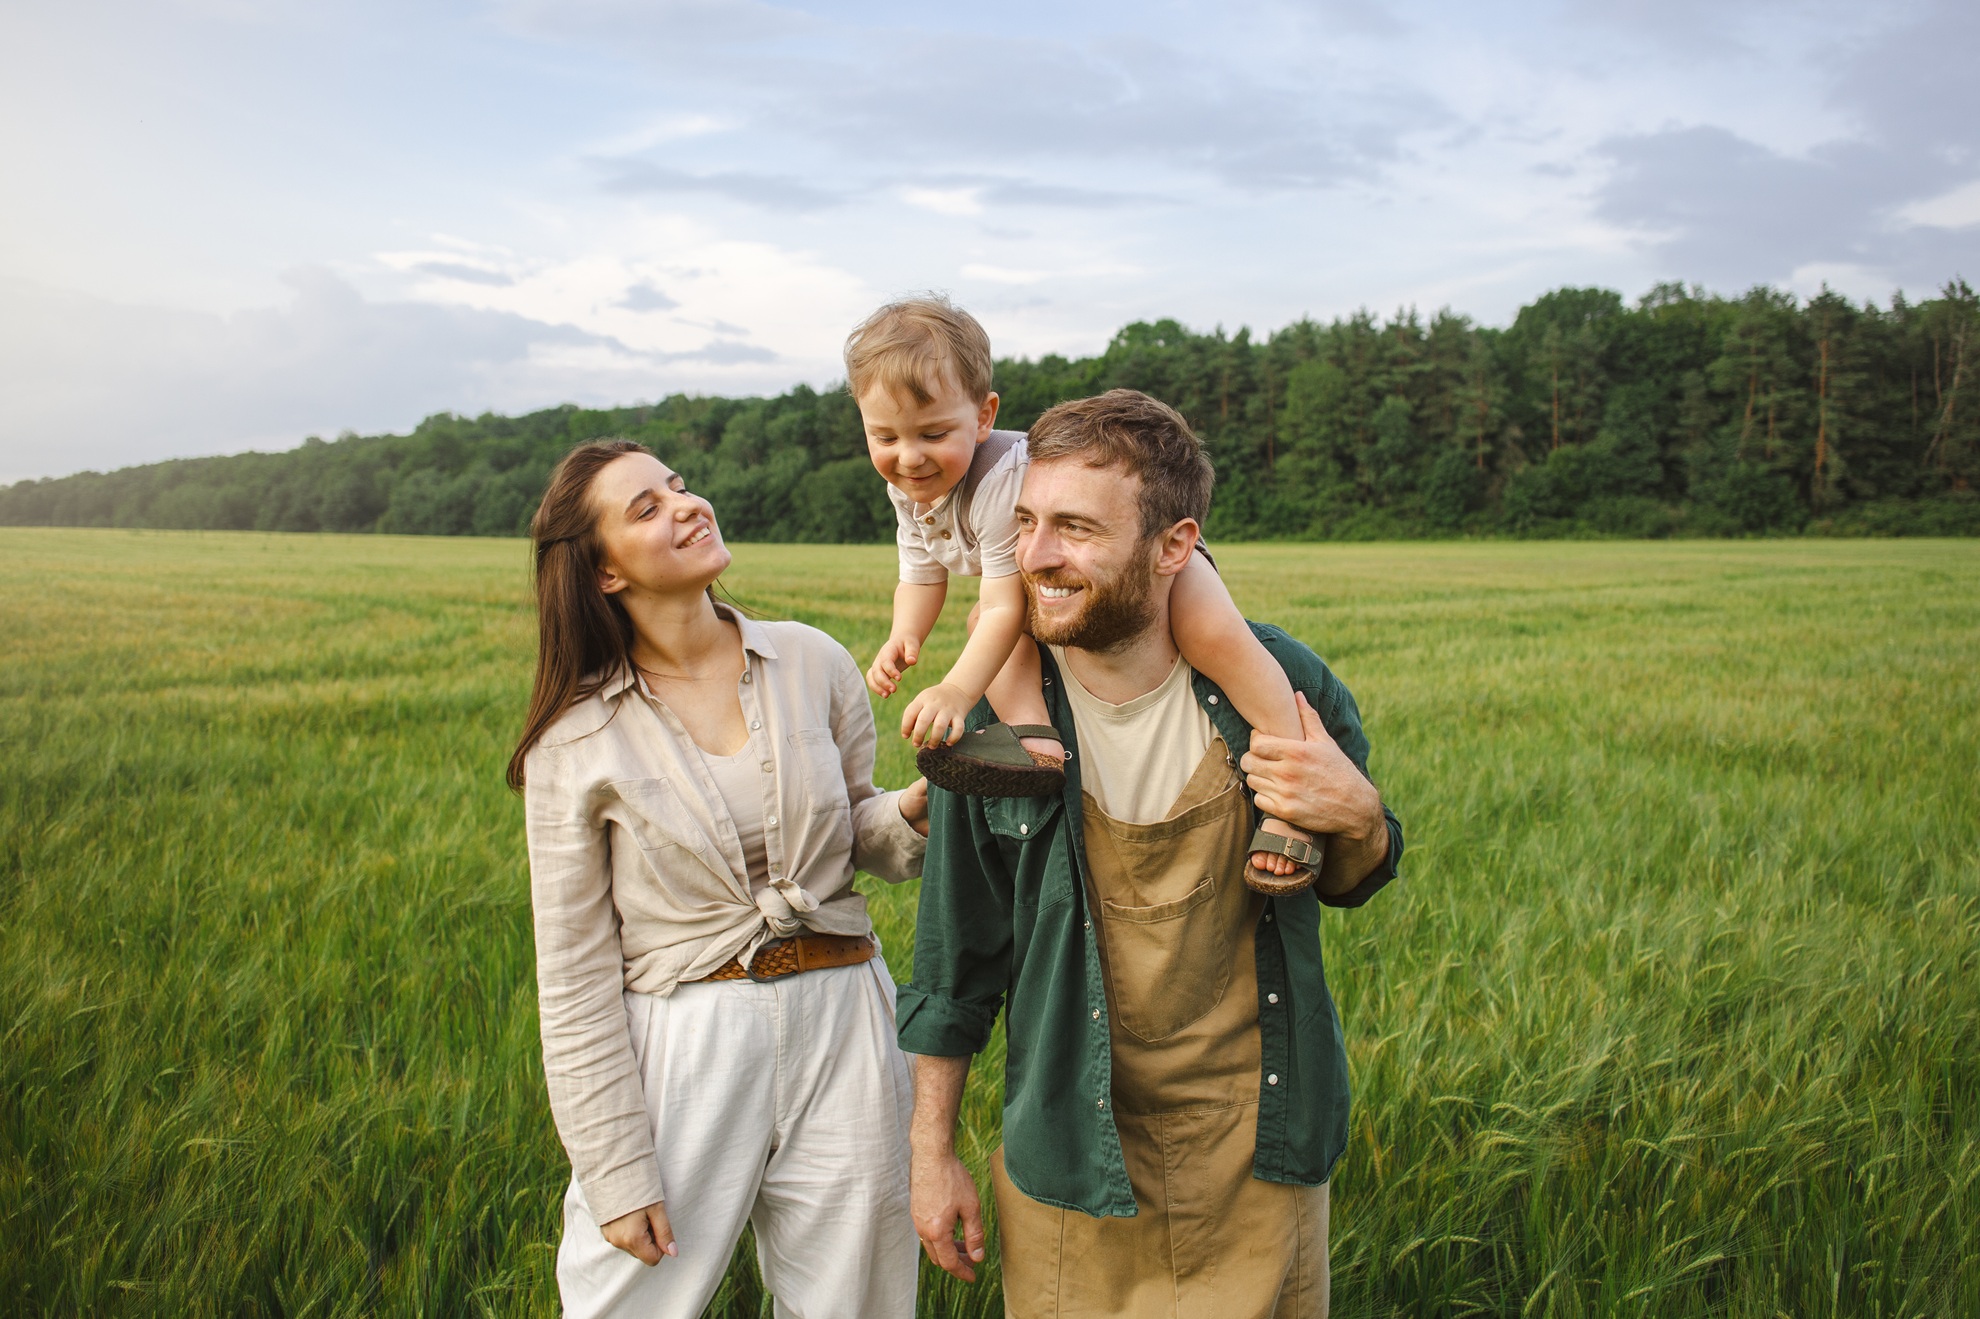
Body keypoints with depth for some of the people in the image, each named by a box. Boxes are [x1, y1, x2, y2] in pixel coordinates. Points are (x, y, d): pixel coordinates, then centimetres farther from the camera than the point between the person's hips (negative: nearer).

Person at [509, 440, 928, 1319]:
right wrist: (615, 1174, -5)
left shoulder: (812, 663, 0)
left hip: (841, 1025, 2)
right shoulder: (575, 741, -7)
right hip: (682, 1048, -2)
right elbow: (574, 980, -4)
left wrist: (914, 814, -12)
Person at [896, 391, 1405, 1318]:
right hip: (1074, 1167, 0)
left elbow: (1346, 885, 5)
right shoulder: (994, 715, -12)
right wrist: (931, 1151, 3)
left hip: (1259, 1157, 1)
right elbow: (956, 951, -1)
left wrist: (1356, 820, -18)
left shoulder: (1279, 686, -12)